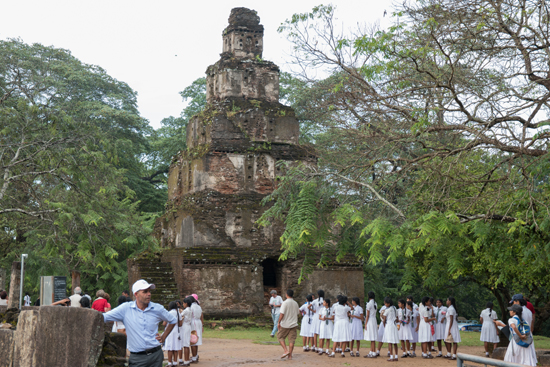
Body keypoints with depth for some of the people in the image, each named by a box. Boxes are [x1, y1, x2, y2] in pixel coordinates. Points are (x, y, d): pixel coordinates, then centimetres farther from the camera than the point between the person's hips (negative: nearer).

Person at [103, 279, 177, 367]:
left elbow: (173, 321, 20)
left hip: (156, 355, 2)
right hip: (137, 358, -2)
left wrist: (163, 337, 13)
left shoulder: (158, 309, 4)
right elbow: (103, 317, -4)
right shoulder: (126, 308, -2)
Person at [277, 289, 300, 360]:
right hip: (293, 324, 5)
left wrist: (279, 323, -8)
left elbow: (282, 314, -17)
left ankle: (286, 351, -2)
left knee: (280, 336, 12)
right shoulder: (295, 303, 5)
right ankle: (290, 355, 6)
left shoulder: (285, 303, -13)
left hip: (285, 325, -5)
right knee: (291, 340, 6)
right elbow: (298, 313, 14)